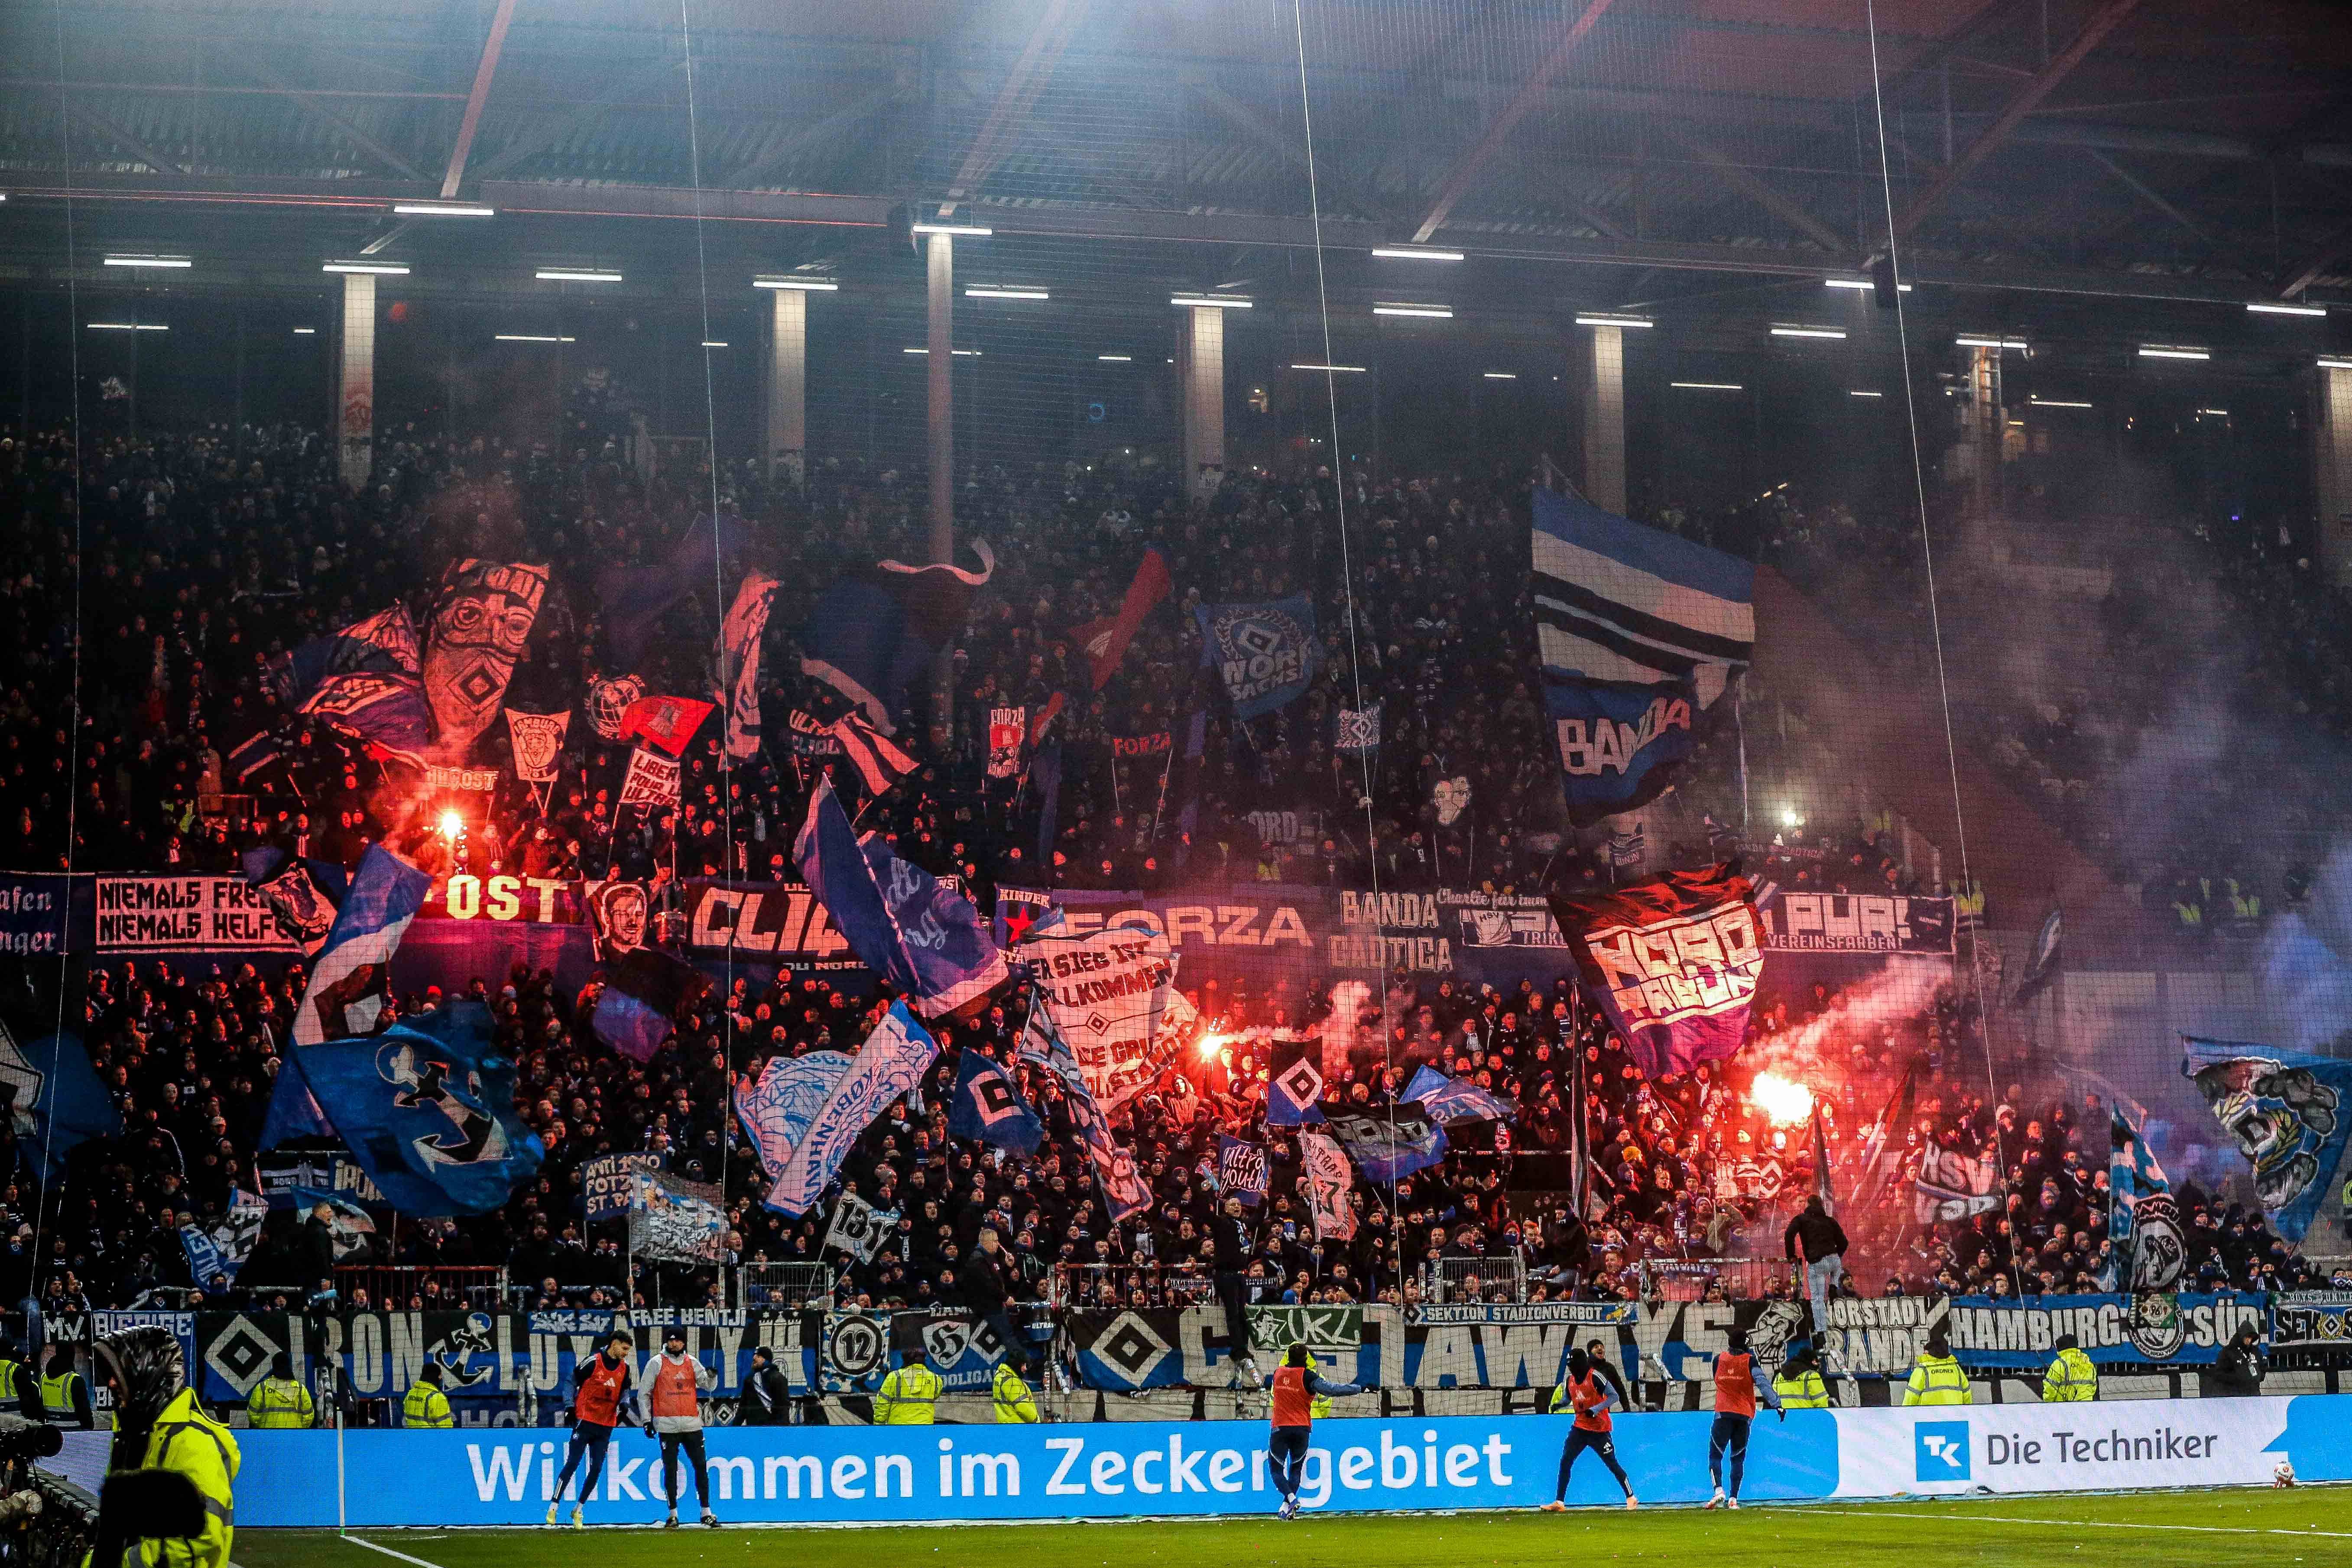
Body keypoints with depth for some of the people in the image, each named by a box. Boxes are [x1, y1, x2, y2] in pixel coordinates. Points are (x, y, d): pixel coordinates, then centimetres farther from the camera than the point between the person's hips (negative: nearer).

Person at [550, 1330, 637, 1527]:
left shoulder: (625, 1368, 7)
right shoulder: (593, 1362, -8)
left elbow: (626, 1390, 18)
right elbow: (572, 1381, 0)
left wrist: (623, 1406, -2)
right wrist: (571, 1407, -8)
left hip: (606, 1426, 5)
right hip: (585, 1422, -5)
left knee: (596, 1470, 3)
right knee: (572, 1464, -9)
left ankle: (579, 1509, 16)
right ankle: (554, 1506, -3)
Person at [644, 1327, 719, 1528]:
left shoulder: (692, 1362, 9)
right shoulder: (657, 1363, 2)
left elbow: (709, 1386, 2)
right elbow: (645, 1393, 4)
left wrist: (713, 1375, -20)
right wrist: (647, 1420, -2)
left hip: (692, 1423, 2)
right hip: (667, 1425, -2)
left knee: (701, 1467, 2)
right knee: (670, 1470, 0)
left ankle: (706, 1513, 8)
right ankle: (673, 1515, 7)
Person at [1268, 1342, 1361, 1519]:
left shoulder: (1278, 1373, 4)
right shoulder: (1308, 1376, -9)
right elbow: (1331, 1389, -15)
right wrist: (1359, 1389, -8)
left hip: (1279, 1428, 1)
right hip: (1301, 1429, -1)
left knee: (1276, 1468, 8)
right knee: (1296, 1468, 15)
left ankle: (1290, 1497, -17)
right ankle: (1287, 1507, 4)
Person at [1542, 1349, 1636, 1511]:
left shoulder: (1594, 1377, -16)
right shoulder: (1570, 1380, 4)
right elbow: (1567, 1399, 18)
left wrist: (1595, 1410, -27)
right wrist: (1558, 1405, -4)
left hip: (1599, 1429, -6)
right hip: (1580, 1427, 6)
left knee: (1612, 1464, 0)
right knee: (1565, 1462, -3)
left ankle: (1631, 1498, 15)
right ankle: (1559, 1503, -1)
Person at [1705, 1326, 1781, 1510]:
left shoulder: (1719, 1360, 5)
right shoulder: (1750, 1360, 0)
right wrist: (1777, 1405, -19)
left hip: (1723, 1413, -1)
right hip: (1745, 1415, 1)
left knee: (1715, 1455, 0)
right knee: (1738, 1458, 9)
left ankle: (1719, 1490, -23)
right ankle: (1733, 1499, 2)